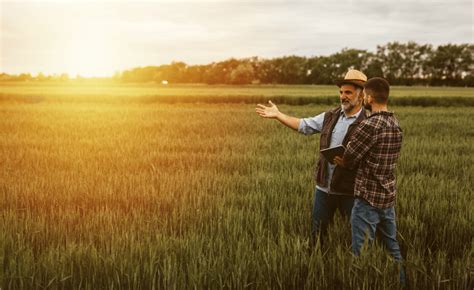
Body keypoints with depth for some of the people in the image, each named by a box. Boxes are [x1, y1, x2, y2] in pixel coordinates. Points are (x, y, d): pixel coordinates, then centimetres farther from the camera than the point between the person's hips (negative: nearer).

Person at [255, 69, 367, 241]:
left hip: (349, 190, -5)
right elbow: (304, 125, 10)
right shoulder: (331, 116, 6)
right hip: (324, 186, 6)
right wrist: (278, 115, 6)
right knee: (317, 231, 18)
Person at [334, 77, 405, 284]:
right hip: (388, 195, 8)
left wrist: (345, 162, 9)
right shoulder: (396, 124, 8)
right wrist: (353, 162, 8)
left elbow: (348, 159, -13)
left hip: (368, 197, -8)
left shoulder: (369, 125, -19)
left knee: (362, 252, 1)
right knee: (392, 247, 19)